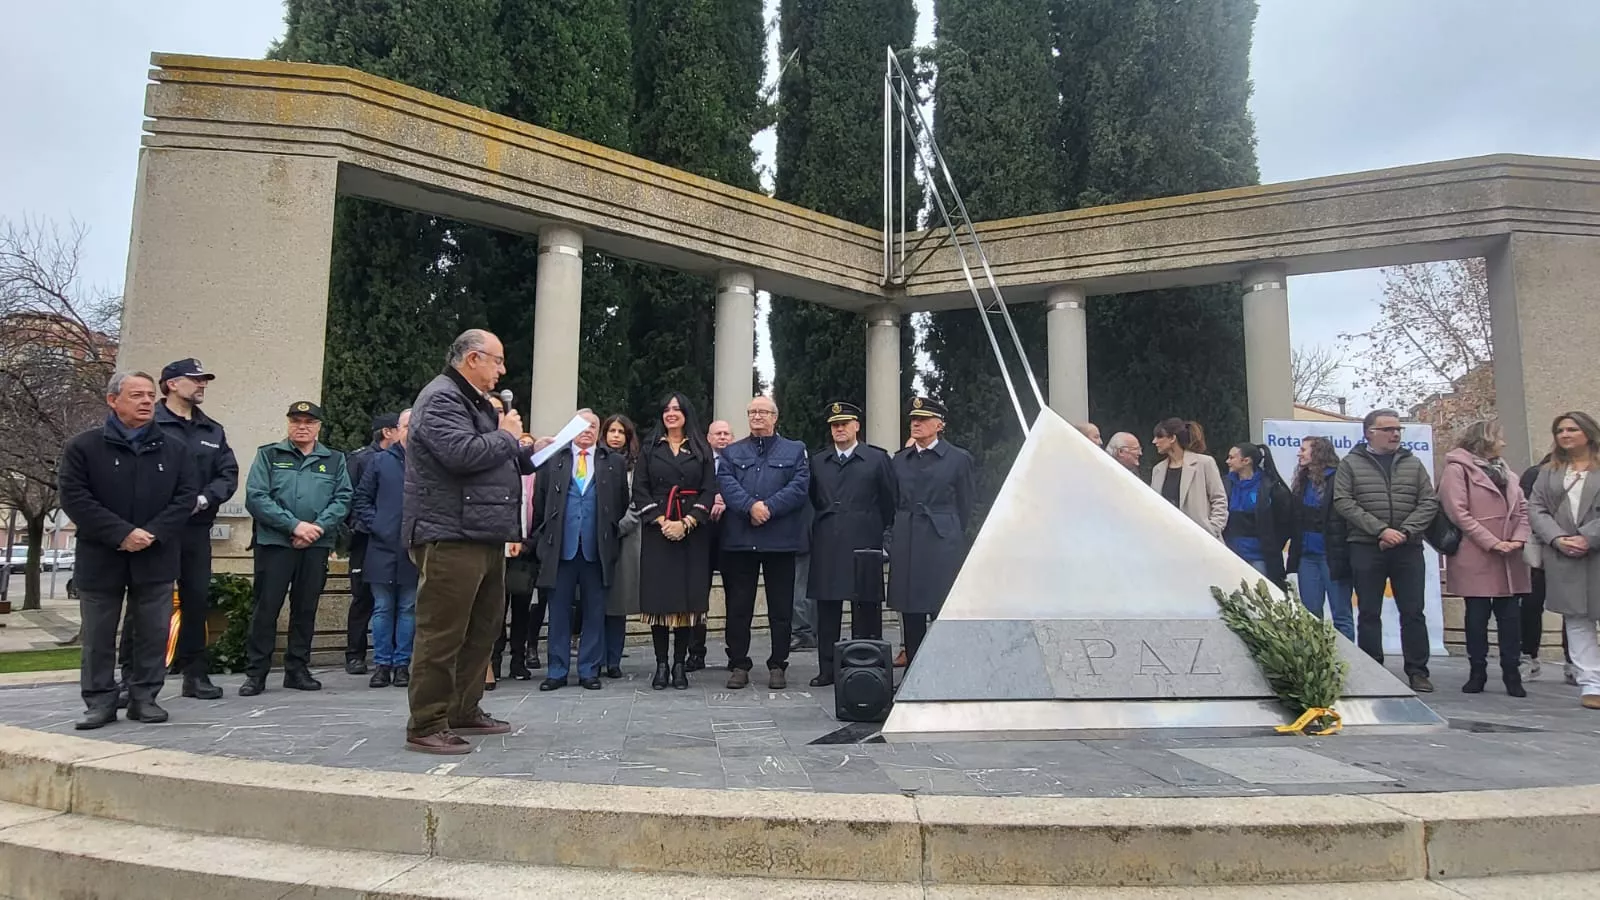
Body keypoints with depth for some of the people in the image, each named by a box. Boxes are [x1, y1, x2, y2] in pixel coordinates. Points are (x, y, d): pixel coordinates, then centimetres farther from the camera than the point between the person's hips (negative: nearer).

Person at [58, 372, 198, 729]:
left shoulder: (175, 450, 7)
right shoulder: (83, 447, 0)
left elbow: (187, 496, 1)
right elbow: (74, 497, -8)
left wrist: (153, 533, -13)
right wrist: (122, 533, -17)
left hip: (156, 559, 2)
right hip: (100, 558, -1)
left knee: (154, 632, 5)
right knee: (98, 635, 7)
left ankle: (144, 697, 16)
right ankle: (100, 701, 17)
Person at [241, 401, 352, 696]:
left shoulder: (335, 460, 12)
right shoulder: (268, 455, 6)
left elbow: (342, 499, 2)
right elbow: (256, 497, -5)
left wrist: (317, 527, -13)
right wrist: (294, 525, -14)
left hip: (317, 545, 2)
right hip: (274, 543, -2)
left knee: (306, 608, 8)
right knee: (266, 608, -1)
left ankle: (297, 669, 18)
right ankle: (256, 673, 7)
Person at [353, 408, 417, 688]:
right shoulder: (379, 461, 7)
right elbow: (362, 498, 9)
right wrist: (373, 525, -2)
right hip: (382, 547, 1)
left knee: (408, 609, 6)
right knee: (382, 608, 7)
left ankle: (402, 664, 15)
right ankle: (382, 664, 15)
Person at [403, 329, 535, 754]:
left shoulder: (475, 401, 23)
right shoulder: (441, 398, -10)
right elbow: (461, 453, -25)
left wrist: (527, 453, 14)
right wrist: (507, 436, -10)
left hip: (484, 535, 11)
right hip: (451, 537, -11)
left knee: (484, 627, 15)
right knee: (442, 634, -7)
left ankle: (465, 711, 25)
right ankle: (426, 726, 0)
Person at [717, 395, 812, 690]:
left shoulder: (794, 451, 10)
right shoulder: (732, 452, 14)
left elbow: (799, 487, -4)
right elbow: (727, 485, -2)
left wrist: (768, 507, -15)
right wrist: (751, 507, -19)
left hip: (781, 540, -1)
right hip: (739, 540, 1)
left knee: (781, 607, 5)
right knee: (738, 607, 5)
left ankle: (778, 666, 15)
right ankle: (738, 665, 14)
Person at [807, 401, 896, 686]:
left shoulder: (877, 459, 4)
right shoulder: (817, 461, 14)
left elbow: (889, 501, 5)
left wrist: (879, 533, 5)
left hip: (864, 544, -3)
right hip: (826, 547, 3)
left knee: (865, 609, 0)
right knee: (826, 609, 5)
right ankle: (827, 669, 12)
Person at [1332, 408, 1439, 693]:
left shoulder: (1412, 464, 11)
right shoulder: (1350, 464, 3)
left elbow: (1429, 502, 4)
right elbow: (1343, 503, -7)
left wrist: (1405, 531, -11)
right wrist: (1381, 530, -15)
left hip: (1408, 549, 2)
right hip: (1366, 549, -2)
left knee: (1413, 612, 5)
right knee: (1369, 613, 3)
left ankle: (1418, 671, 14)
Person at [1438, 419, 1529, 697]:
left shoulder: (1503, 470, 19)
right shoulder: (1457, 469, -5)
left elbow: (1522, 507, 13)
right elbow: (1458, 512, -13)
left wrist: (1518, 539, -5)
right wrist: (1492, 542, -15)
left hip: (1508, 559, 6)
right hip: (1476, 559, -6)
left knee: (1510, 616, 6)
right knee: (1478, 616, 2)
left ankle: (1511, 673, 13)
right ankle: (1477, 672, 12)